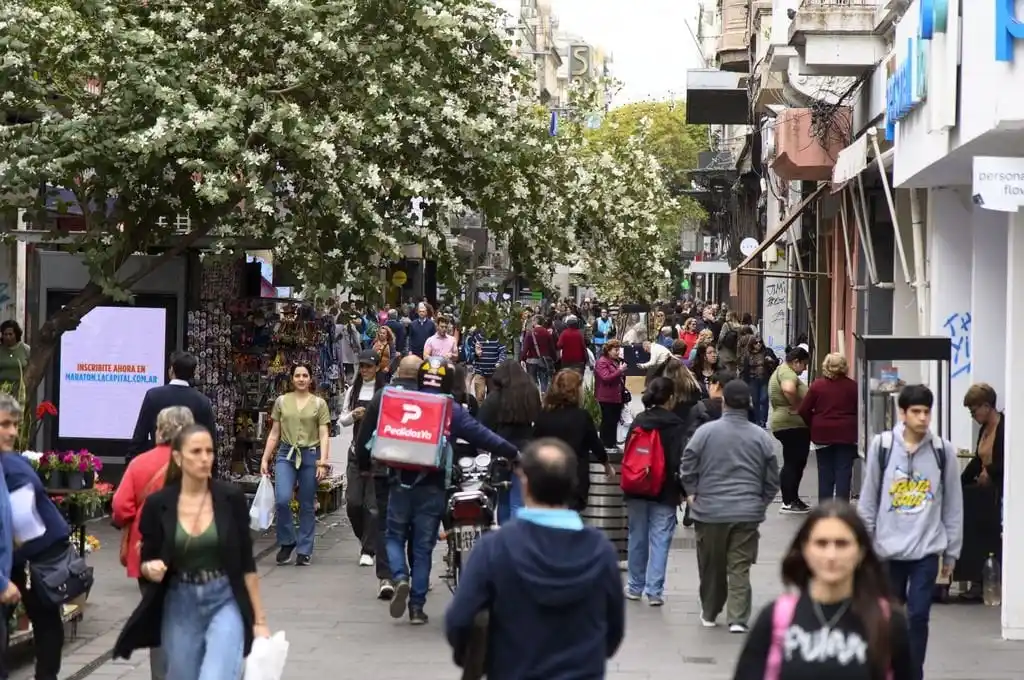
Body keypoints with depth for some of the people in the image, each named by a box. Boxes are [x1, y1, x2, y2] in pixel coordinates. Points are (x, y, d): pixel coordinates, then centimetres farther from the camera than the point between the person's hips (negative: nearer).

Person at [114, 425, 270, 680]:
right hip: (180, 606, 2)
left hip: (225, 601, -2)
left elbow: (246, 563, -2)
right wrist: (151, 569, -19)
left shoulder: (231, 498, -6)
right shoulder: (158, 504, -5)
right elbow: (146, 563, 5)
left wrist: (259, 619, -3)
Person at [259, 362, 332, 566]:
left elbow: (324, 435, 1)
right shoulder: (281, 402, 9)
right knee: (282, 499, -18)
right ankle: (287, 541, 3)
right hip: (286, 454, 1)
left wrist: (323, 462, -10)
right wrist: (265, 459, 7)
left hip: (310, 455, 0)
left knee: (307, 505, 2)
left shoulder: (319, 404, 5)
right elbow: (274, 433, 13)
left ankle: (304, 550, 12)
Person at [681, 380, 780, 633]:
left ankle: (709, 614, 26)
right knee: (740, 568, 2)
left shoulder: (705, 432, -7)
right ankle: (738, 618, -5)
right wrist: (761, 503, 17)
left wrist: (693, 494, 10)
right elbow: (772, 480, 5)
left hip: (710, 511, -1)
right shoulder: (761, 437, 0)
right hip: (748, 513, 1)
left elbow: (687, 470, -4)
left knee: (711, 567, 13)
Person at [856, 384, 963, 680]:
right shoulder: (882, 445, -4)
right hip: (889, 548, 0)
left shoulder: (942, 450, -3)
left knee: (918, 616, -2)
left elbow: (953, 504, 4)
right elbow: (868, 499, 2)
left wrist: (952, 551, 6)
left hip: (927, 549, 0)